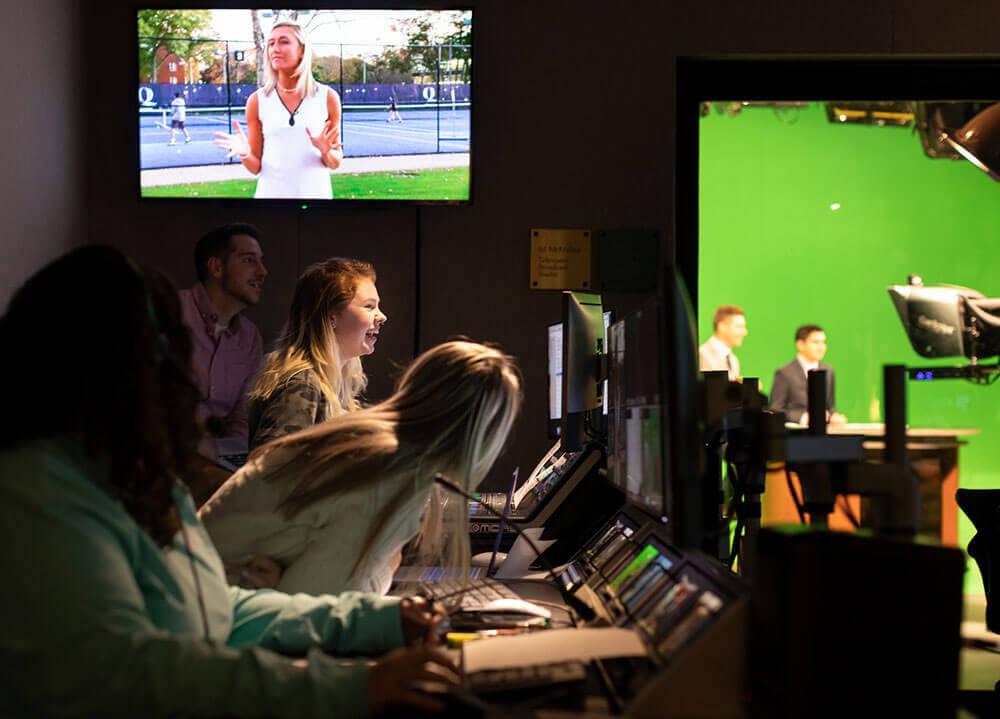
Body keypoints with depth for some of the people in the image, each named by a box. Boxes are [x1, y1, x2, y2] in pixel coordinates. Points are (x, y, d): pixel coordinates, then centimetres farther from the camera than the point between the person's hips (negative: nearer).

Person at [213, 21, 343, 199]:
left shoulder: (327, 97, -2)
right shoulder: (257, 101, -2)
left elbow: (335, 164, 3)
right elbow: (256, 167, 1)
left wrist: (326, 152, -17)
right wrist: (245, 154, -18)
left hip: (316, 193, 0)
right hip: (271, 192, 0)